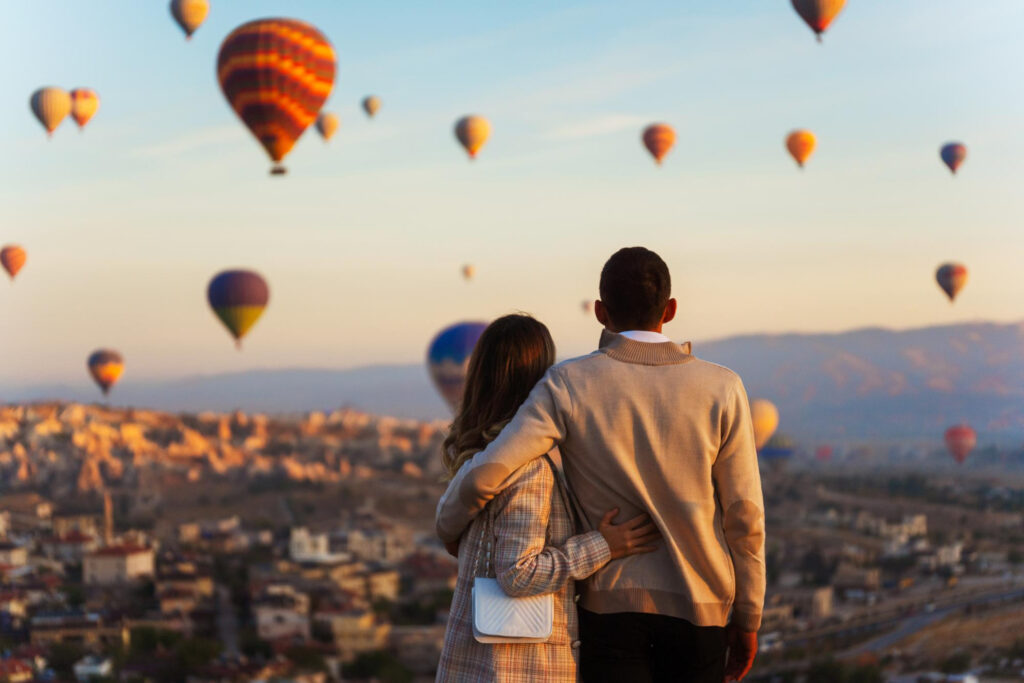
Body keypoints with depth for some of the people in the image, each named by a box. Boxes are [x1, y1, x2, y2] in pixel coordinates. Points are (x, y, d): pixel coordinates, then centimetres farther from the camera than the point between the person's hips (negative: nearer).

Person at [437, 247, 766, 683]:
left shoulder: (569, 385, -11)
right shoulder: (721, 390, -8)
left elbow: (484, 474, -20)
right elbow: (744, 517, -5)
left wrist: (449, 525, 2)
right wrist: (747, 620, 7)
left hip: (611, 604, -1)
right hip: (698, 612, 1)